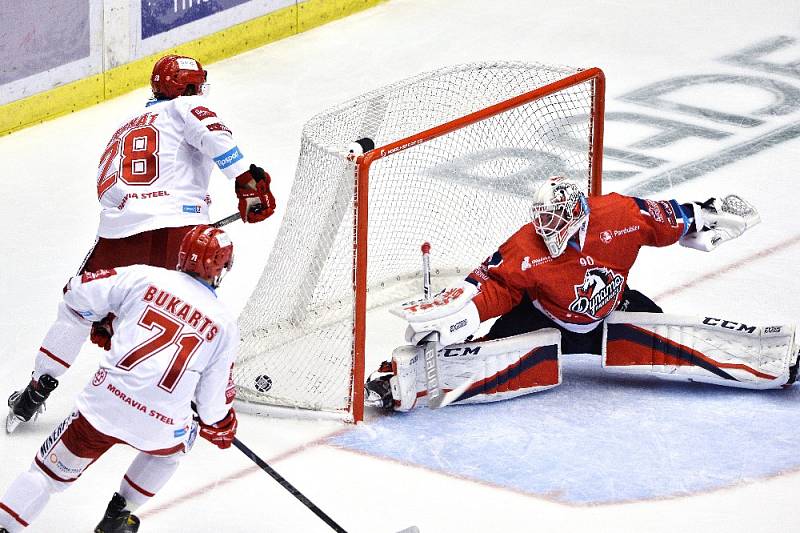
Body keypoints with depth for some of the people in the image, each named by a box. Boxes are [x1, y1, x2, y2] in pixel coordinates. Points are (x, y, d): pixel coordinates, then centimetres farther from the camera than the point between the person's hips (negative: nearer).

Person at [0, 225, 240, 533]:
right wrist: (221, 428, 30)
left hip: (103, 407, 0)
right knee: (178, 440, 35)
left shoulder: (143, 277, 5)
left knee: (51, 472, 16)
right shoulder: (225, 325, 6)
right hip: (159, 427, 0)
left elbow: (78, 295, 7)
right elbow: (215, 397, 9)